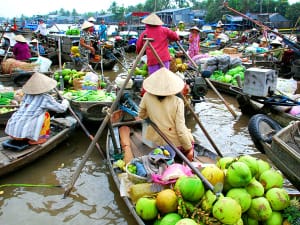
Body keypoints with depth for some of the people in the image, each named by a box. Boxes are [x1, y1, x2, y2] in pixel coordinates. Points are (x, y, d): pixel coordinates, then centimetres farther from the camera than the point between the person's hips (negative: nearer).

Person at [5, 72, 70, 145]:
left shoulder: (27, 94, 12)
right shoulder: (46, 98, -4)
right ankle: (34, 139, 6)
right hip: (23, 133, -6)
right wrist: (65, 102, 29)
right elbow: (62, 109, 8)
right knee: (45, 114, 6)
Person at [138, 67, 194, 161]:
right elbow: (181, 130, -17)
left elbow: (141, 116, 7)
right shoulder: (177, 102, -18)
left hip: (155, 142, 4)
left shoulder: (147, 97, -10)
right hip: (176, 143, -4)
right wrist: (189, 149, -6)